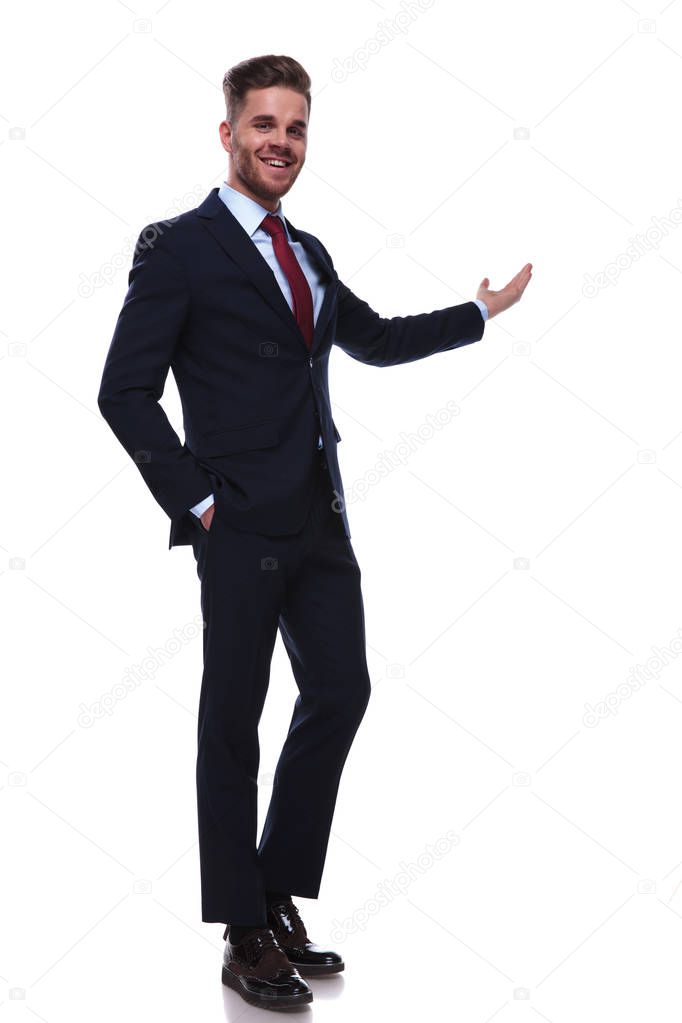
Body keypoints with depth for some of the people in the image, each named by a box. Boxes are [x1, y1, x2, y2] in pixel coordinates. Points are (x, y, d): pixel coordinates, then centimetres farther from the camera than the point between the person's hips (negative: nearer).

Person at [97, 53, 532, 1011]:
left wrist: (482, 311, 28)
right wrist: (195, 501, -12)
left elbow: (376, 339, 30)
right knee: (233, 723, 2)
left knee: (340, 692, 10)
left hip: (320, 520, 7)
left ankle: (279, 898, 25)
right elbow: (125, 391, -10)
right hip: (242, 526, -7)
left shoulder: (307, 254, 16)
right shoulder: (178, 248, -6)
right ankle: (247, 936, 12)